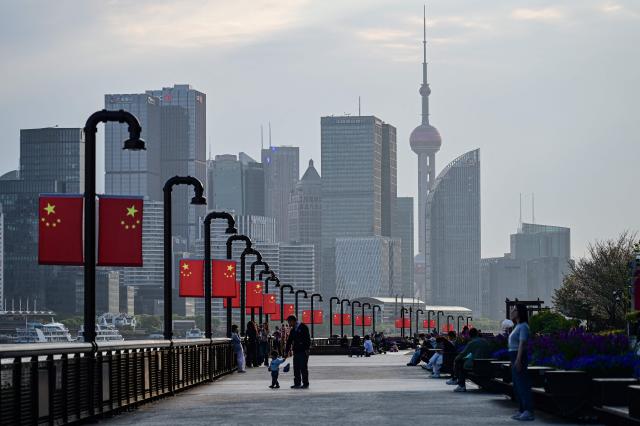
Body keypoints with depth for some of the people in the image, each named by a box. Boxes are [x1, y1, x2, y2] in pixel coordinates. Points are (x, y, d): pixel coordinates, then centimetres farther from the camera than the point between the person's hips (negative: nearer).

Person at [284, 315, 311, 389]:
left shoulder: (303, 327, -4)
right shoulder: (292, 330, 17)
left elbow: (307, 338, -9)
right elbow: (289, 341, 21)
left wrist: (307, 349, -16)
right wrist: (286, 352, 19)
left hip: (303, 351, -7)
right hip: (296, 351, 7)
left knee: (303, 368, -4)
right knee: (296, 368, 4)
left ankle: (305, 384, 1)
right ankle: (297, 383, 8)